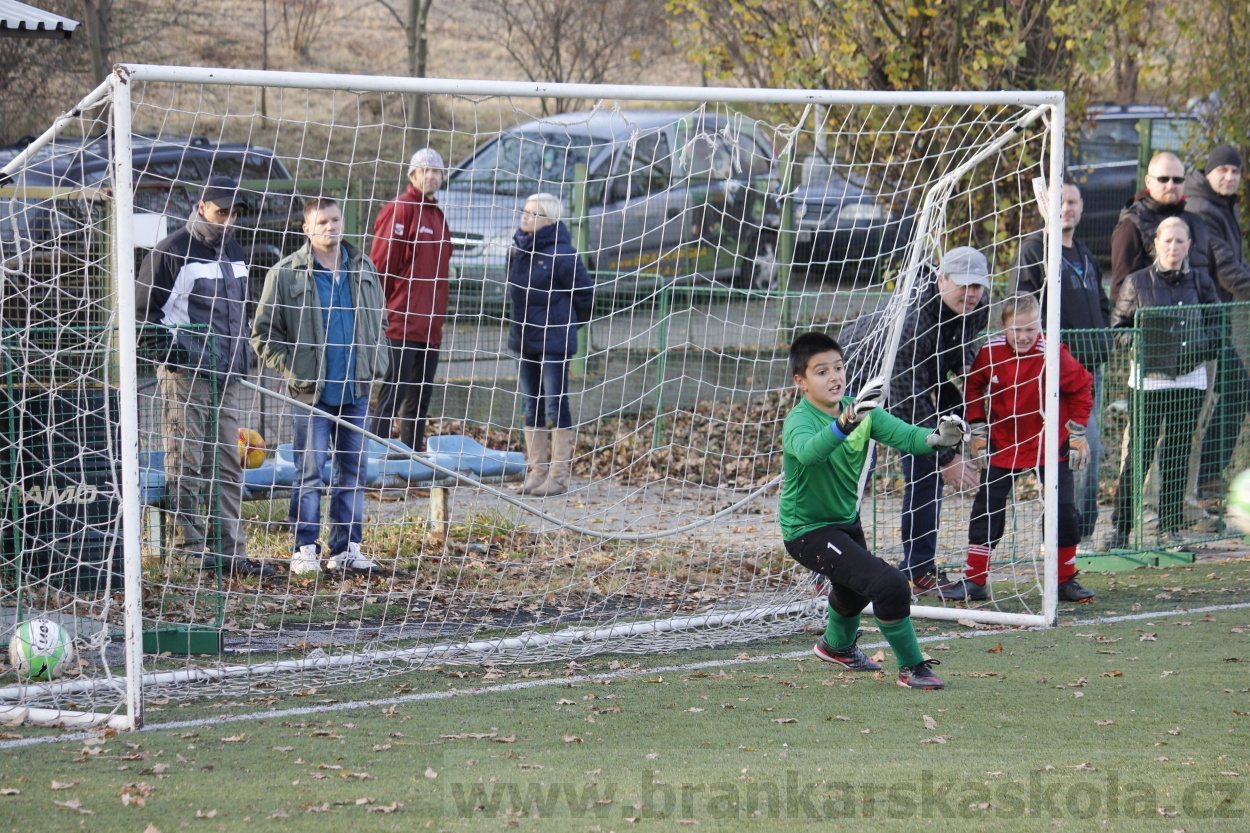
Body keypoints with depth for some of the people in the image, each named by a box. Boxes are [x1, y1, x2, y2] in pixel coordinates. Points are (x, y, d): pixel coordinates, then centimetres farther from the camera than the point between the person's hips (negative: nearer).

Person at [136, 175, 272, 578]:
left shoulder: (233, 251, 18)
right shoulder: (172, 251, -5)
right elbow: (145, 308, -4)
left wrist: (243, 356, 20)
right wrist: (169, 347, -14)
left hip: (228, 376, 7)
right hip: (185, 374, -7)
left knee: (227, 465, 7)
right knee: (186, 462, -6)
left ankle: (231, 550, 8)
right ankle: (189, 544, -3)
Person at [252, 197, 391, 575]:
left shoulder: (363, 270, 10)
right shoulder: (286, 274, -4)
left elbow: (380, 322, 23)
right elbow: (263, 334, -2)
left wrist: (377, 364, 11)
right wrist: (291, 370, -9)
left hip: (355, 391, 5)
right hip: (312, 394, -5)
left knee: (352, 473, 8)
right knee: (309, 473, -2)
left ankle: (347, 549, 14)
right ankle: (305, 550, 4)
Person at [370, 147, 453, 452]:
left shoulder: (437, 215, 19)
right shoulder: (400, 209, -7)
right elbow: (381, 262, -12)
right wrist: (382, 308, -14)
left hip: (429, 324, 9)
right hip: (401, 322, -9)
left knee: (421, 396, 10)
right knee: (395, 390, -11)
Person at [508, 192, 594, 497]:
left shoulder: (561, 254, -14)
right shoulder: (518, 251, 8)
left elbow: (585, 294, -6)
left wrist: (569, 323, 6)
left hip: (554, 343, -8)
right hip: (524, 340, 8)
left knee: (556, 408, -4)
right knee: (531, 409, 11)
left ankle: (558, 475, -1)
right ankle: (536, 472, 17)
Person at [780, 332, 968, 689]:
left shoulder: (859, 410, -9)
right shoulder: (799, 421, -28)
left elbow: (904, 435, -21)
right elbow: (809, 451, -52)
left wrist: (937, 437, -43)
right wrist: (845, 422, -70)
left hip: (846, 520, 8)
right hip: (807, 530, -8)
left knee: (854, 590, 35)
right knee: (888, 583, -25)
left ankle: (838, 645, 65)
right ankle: (912, 667, -8)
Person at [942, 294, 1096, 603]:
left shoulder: (1054, 355, -17)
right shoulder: (991, 353, -10)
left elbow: (1081, 388, -3)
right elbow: (973, 387, 7)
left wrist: (1077, 432, -2)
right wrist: (977, 428, 2)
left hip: (1050, 443, -2)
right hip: (1003, 444, 2)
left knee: (1064, 509, -3)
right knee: (986, 509, -1)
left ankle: (1066, 580, 12)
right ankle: (974, 581, 5)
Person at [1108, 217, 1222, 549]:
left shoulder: (1200, 281, 7)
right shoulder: (1137, 282, 2)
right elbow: (1117, 325, 8)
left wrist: (1203, 344, -4)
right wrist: (1137, 345, -9)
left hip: (1189, 381, 2)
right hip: (1148, 381, -2)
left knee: (1177, 456, 5)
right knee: (1137, 455, -6)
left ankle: (1170, 528, 14)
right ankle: (1121, 528, 1)